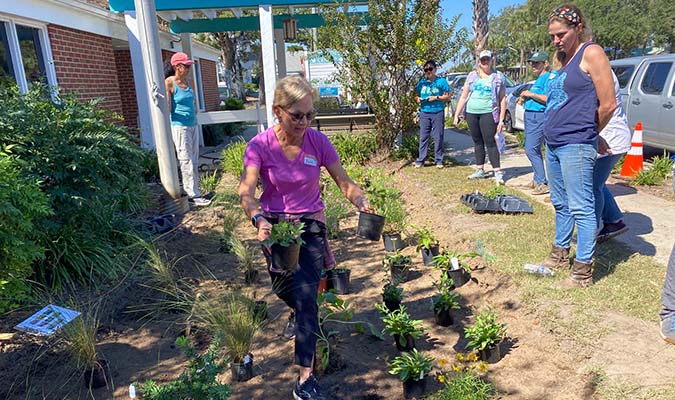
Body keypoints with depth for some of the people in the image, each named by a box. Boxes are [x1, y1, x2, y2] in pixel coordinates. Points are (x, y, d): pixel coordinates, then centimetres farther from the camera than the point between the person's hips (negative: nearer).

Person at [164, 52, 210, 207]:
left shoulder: (187, 81, 12)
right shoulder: (169, 82, -9)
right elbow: (167, 108, -13)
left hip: (193, 125, 8)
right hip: (179, 126, -8)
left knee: (194, 161, 10)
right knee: (186, 161, -5)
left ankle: (194, 191, 19)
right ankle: (193, 195, -1)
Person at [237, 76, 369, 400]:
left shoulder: (318, 141, -13)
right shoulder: (260, 146, -16)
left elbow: (345, 182, -9)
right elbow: (246, 190, -26)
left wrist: (362, 203, -30)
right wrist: (259, 220, -46)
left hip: (310, 222, -1)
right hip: (275, 223, 1)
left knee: (305, 293, -14)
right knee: (283, 288, 18)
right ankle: (300, 312, 57)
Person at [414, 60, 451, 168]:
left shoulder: (442, 81, 3)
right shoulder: (422, 82, 12)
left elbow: (448, 97, 2)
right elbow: (416, 95, 21)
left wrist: (436, 97, -11)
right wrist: (418, 99, -2)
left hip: (438, 112, -3)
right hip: (424, 113, 3)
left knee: (438, 137, 0)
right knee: (423, 137, 2)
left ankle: (439, 160, 8)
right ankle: (420, 160, 7)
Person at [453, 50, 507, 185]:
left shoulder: (497, 77, 4)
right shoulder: (472, 76, 11)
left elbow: (502, 99, 2)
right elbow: (463, 96, 11)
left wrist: (501, 119, -5)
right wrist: (457, 115, 5)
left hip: (488, 113, -3)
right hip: (471, 113, 4)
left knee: (490, 142, -9)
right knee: (477, 142, 10)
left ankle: (498, 172, -6)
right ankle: (480, 170, 19)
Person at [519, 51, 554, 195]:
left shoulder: (548, 77, -11)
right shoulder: (539, 79, 20)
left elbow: (548, 99, -23)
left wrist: (531, 94, -18)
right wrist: (525, 98, 17)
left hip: (538, 117, -11)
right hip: (530, 115, 11)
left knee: (531, 149, -14)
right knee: (535, 149, 14)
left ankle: (543, 183, -9)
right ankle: (538, 179, 23)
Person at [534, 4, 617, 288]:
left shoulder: (591, 53, -6)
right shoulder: (563, 59, 17)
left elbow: (608, 104, -9)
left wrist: (587, 135, 4)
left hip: (576, 147, -8)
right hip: (553, 145, 9)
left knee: (581, 208, -3)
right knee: (561, 205, 17)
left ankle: (583, 272, 4)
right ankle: (560, 254, 30)